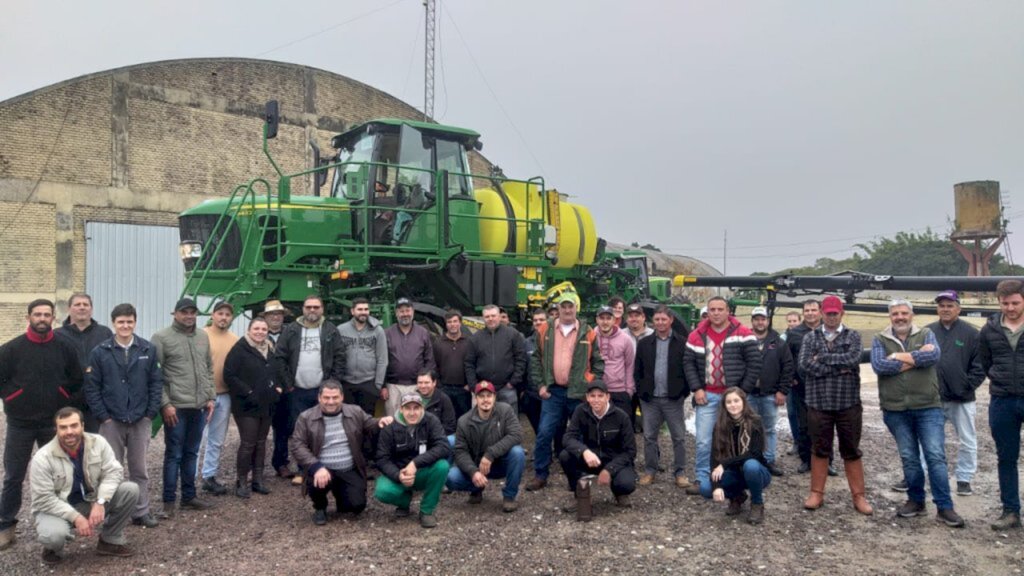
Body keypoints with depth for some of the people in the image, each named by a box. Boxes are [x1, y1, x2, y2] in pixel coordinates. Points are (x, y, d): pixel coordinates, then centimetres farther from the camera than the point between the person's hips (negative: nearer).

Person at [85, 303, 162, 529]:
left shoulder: (149, 350, 0)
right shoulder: (100, 352, -3)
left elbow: (156, 383, 1)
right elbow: (91, 387, -2)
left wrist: (151, 413, -4)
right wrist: (103, 416, -7)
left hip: (141, 421, 1)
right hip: (111, 422, -1)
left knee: (139, 468, 11)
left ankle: (141, 512, 20)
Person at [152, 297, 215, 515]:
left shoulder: (203, 337, 11)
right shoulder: (162, 338, -7)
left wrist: (210, 398, 9)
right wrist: (165, 403, -13)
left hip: (199, 407, 5)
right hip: (176, 407, -5)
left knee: (191, 453, 14)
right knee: (174, 455, 2)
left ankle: (189, 497, 24)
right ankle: (169, 501, 13)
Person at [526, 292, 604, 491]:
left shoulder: (588, 333, 0)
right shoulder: (545, 330, 4)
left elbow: (598, 363, 4)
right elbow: (536, 360, 8)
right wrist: (540, 385, 0)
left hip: (579, 393, 0)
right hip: (553, 392, 1)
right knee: (545, 433, -3)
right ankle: (540, 475, 10)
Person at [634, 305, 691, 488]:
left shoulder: (682, 343, -1)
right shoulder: (644, 343, 7)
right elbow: (637, 370, 8)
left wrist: (684, 391, -6)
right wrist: (641, 391, 0)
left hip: (673, 398, -2)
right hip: (650, 399, 2)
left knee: (679, 438, 5)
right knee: (649, 437, 8)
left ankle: (680, 473, 16)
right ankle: (650, 471, 19)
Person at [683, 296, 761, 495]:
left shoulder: (743, 334, -4)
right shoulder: (697, 335, 4)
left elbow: (755, 364, -5)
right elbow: (688, 363, 6)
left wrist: (742, 391, -8)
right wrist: (696, 389, -4)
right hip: (707, 395, 2)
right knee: (703, 441, 2)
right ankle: (702, 480, 13)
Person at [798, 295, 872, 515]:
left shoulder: (853, 336, 5)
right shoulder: (810, 337, 5)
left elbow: (853, 359, -15)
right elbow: (804, 364, -10)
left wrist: (822, 358, -11)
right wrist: (839, 368, -12)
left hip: (848, 403, 0)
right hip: (819, 403, 0)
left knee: (851, 451, 9)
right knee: (819, 450, 8)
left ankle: (858, 496, 19)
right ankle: (817, 494, 18)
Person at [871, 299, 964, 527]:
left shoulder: (926, 334, 4)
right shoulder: (880, 340, 4)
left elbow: (934, 355, -17)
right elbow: (878, 365, -14)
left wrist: (900, 357, -15)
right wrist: (917, 357, -12)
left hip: (928, 407, -1)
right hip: (896, 410, 1)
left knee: (936, 456, -1)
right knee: (909, 458, 10)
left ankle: (945, 507, 5)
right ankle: (915, 501, 23)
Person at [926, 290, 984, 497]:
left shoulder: (971, 334, -3)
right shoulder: (927, 332, 2)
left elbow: (979, 366, -3)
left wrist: (967, 387, -10)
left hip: (962, 400, -1)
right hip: (932, 399, 1)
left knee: (967, 442, 9)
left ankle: (964, 480, 22)